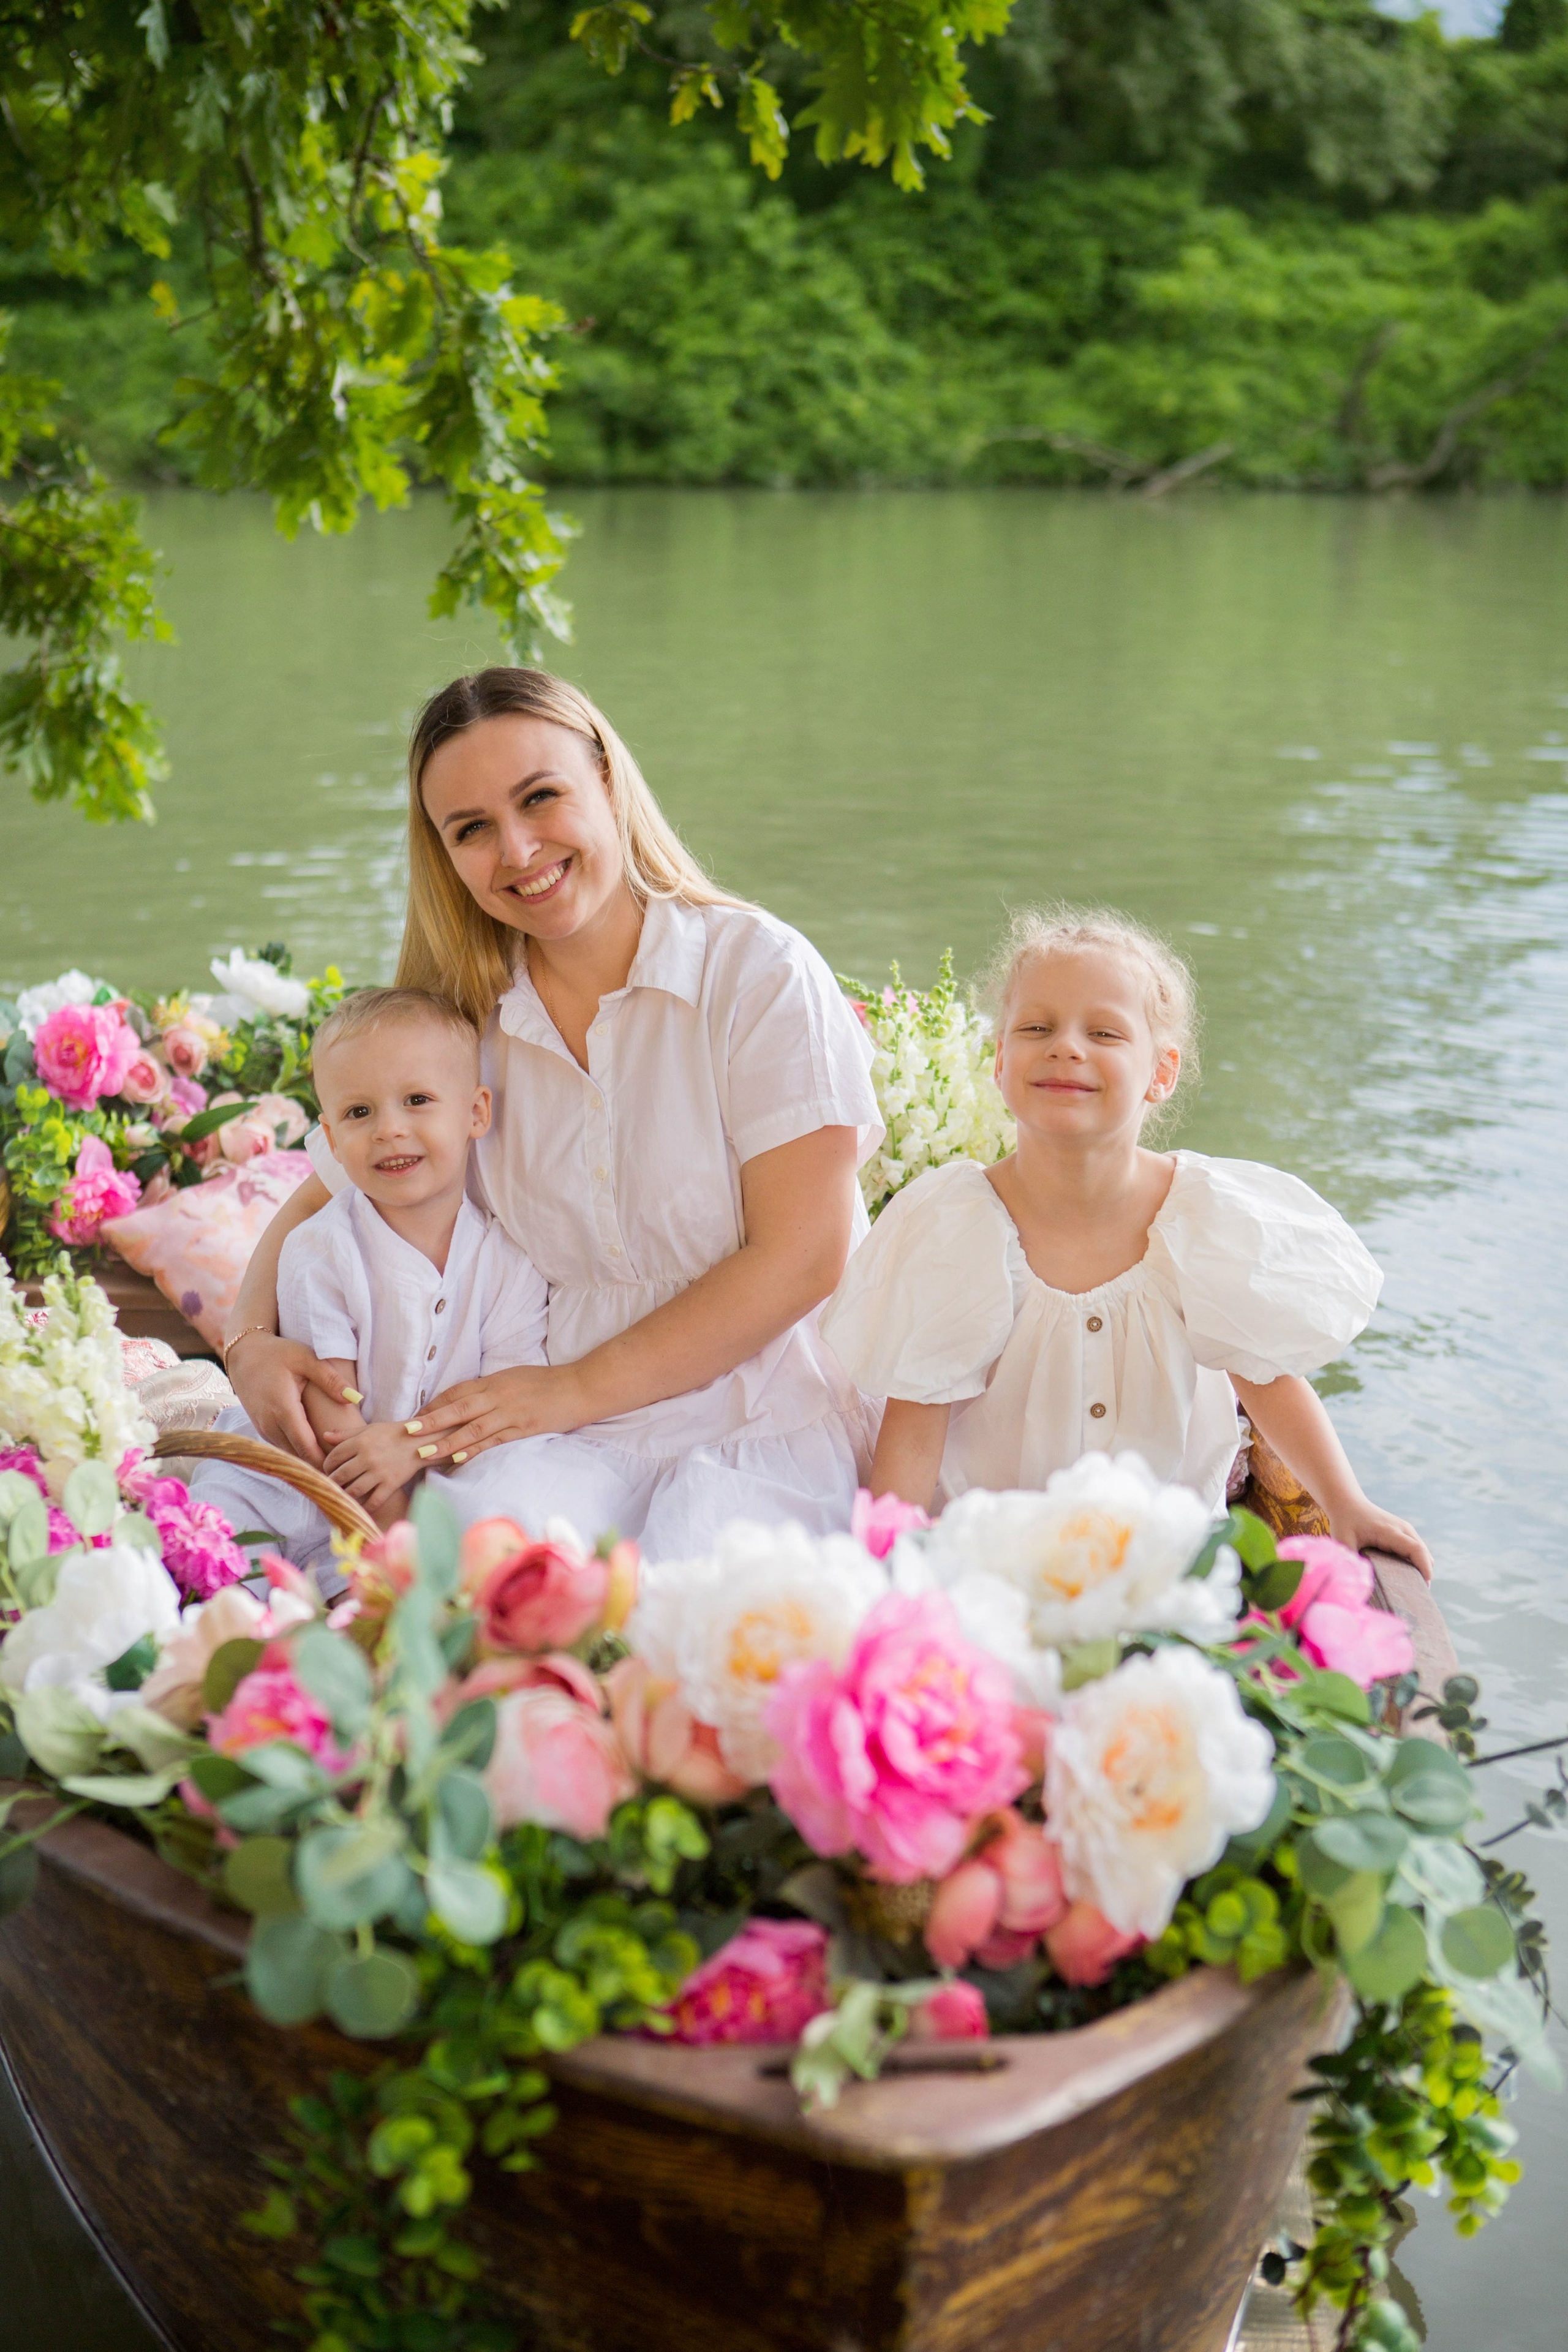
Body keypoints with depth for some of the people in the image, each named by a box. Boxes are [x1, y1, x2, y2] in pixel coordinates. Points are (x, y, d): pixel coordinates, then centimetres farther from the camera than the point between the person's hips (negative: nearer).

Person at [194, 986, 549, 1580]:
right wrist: (390, 1522, -18)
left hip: (443, 1482, 1)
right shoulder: (317, 1251, -9)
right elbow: (331, 1409, -12)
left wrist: (414, 1443, -25)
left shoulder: (509, 1257, -3)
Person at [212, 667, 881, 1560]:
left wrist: (576, 1388, -13)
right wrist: (253, 1343, -3)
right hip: (571, 1439, 3)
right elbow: (319, 1209, 19)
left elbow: (802, 1257, -10)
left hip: (771, 1424, -2)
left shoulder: (760, 970, -5)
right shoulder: (466, 1023, 9)